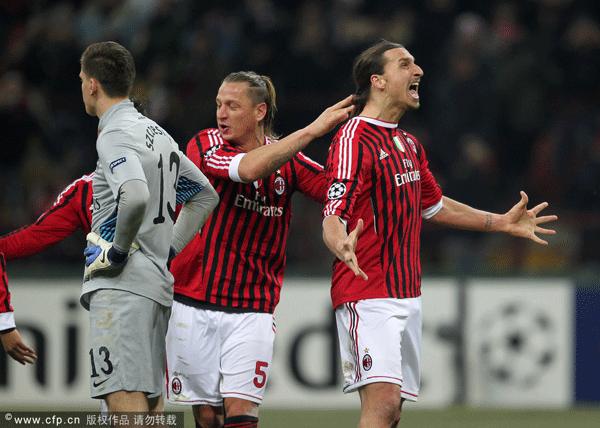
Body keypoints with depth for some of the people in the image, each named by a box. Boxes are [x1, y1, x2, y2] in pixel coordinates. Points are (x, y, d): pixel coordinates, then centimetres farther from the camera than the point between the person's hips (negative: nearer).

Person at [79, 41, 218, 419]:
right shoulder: (156, 132, 18)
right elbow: (206, 195, 27)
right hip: (159, 283, 9)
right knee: (150, 401, 10)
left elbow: (136, 196, -29)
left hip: (121, 285, -9)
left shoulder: (115, 136, -10)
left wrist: (118, 250, -15)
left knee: (125, 398, -14)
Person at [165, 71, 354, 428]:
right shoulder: (204, 146, -5)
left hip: (251, 310, 1)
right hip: (193, 303, 0)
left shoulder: (287, 160, 3)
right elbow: (248, 169, -25)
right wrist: (312, 130, -27)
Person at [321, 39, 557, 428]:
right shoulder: (354, 140, -12)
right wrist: (342, 246, -44)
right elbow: (334, 216, -22)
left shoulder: (409, 144, 16)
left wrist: (503, 222, 33)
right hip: (368, 297, -9)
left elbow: (433, 205, 31)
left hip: (408, 295, 9)